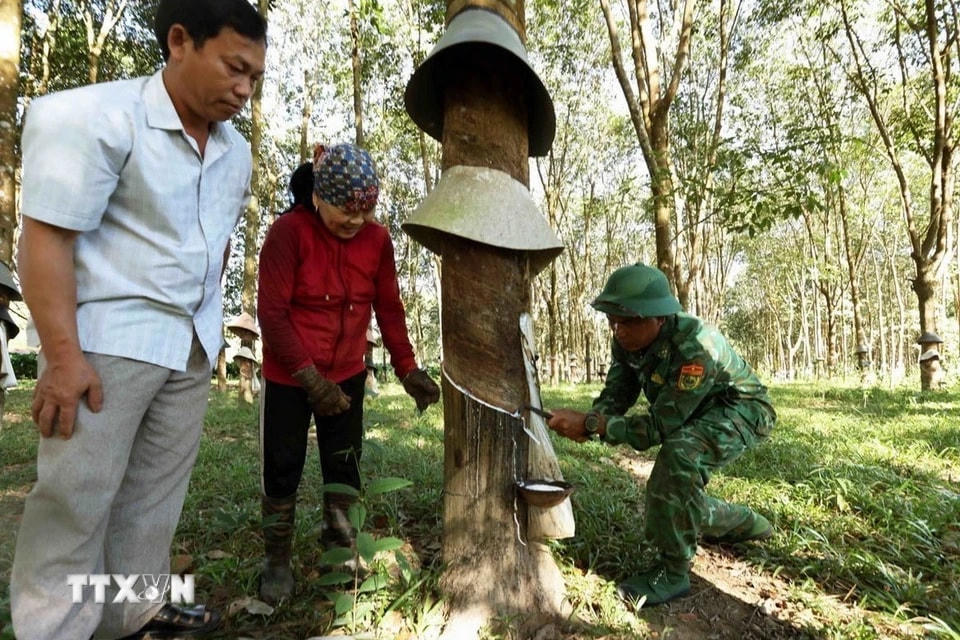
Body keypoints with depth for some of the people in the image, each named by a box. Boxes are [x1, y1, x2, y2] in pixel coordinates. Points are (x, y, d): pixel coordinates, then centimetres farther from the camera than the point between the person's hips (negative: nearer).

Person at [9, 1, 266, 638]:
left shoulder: (236, 150, 9)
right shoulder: (96, 117, -12)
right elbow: (45, 236, -15)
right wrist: (64, 357, -19)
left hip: (194, 346, 7)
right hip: (109, 341, -6)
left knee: (158, 489, 14)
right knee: (78, 495, 3)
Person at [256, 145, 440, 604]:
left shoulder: (377, 239, -5)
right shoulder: (289, 231, -17)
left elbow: (389, 309, 0)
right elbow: (271, 313, -18)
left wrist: (407, 368, -6)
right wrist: (309, 377, -23)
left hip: (347, 375, 3)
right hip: (288, 377, -3)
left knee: (344, 467, 11)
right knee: (282, 470, 7)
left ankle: (339, 541, 32)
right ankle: (277, 561, 24)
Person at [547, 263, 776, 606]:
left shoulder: (696, 346, -39)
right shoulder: (627, 340, -16)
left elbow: (659, 426, -36)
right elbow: (614, 397, -11)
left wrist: (591, 423, -43)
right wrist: (583, 424, -33)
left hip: (741, 409, -8)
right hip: (693, 415, 8)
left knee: (679, 454, -37)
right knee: (674, 500, 14)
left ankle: (673, 570, -21)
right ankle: (747, 524, 44)